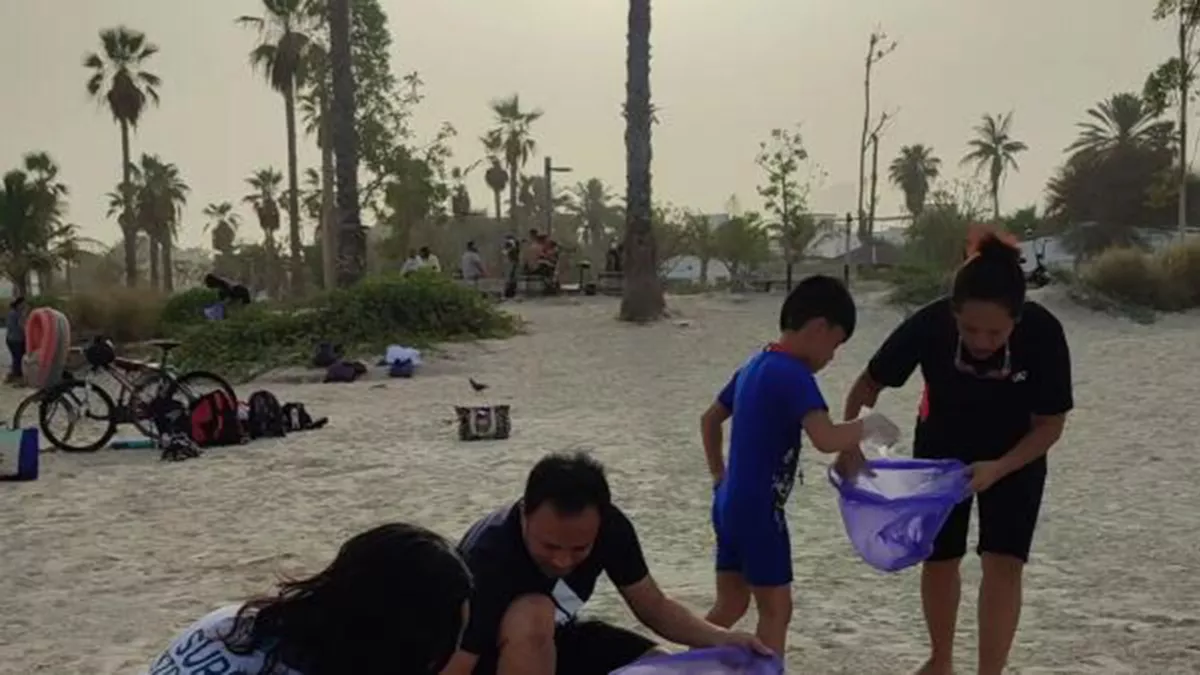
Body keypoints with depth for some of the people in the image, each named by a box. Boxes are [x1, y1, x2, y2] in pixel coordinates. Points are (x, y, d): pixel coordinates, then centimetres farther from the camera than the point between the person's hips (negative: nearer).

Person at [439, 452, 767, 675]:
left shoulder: (610, 527, -20)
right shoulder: (487, 558, -36)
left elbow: (654, 606, -7)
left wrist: (718, 638, -23)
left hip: (555, 641, 5)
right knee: (533, 616, -38)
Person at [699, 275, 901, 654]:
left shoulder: (755, 366, 11)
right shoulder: (793, 374, -17)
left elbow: (709, 420, 22)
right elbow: (826, 439, -32)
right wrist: (870, 425, -15)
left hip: (729, 505, 9)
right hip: (758, 510, -9)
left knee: (730, 605, 17)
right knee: (776, 609, 4)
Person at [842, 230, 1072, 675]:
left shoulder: (1043, 333, -33)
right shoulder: (929, 325, -33)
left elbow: (1050, 424, -20)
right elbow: (869, 384, -18)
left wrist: (997, 469, -34)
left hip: (1016, 456, -1)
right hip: (942, 448, 1)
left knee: (1002, 564, -10)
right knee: (939, 559, 10)